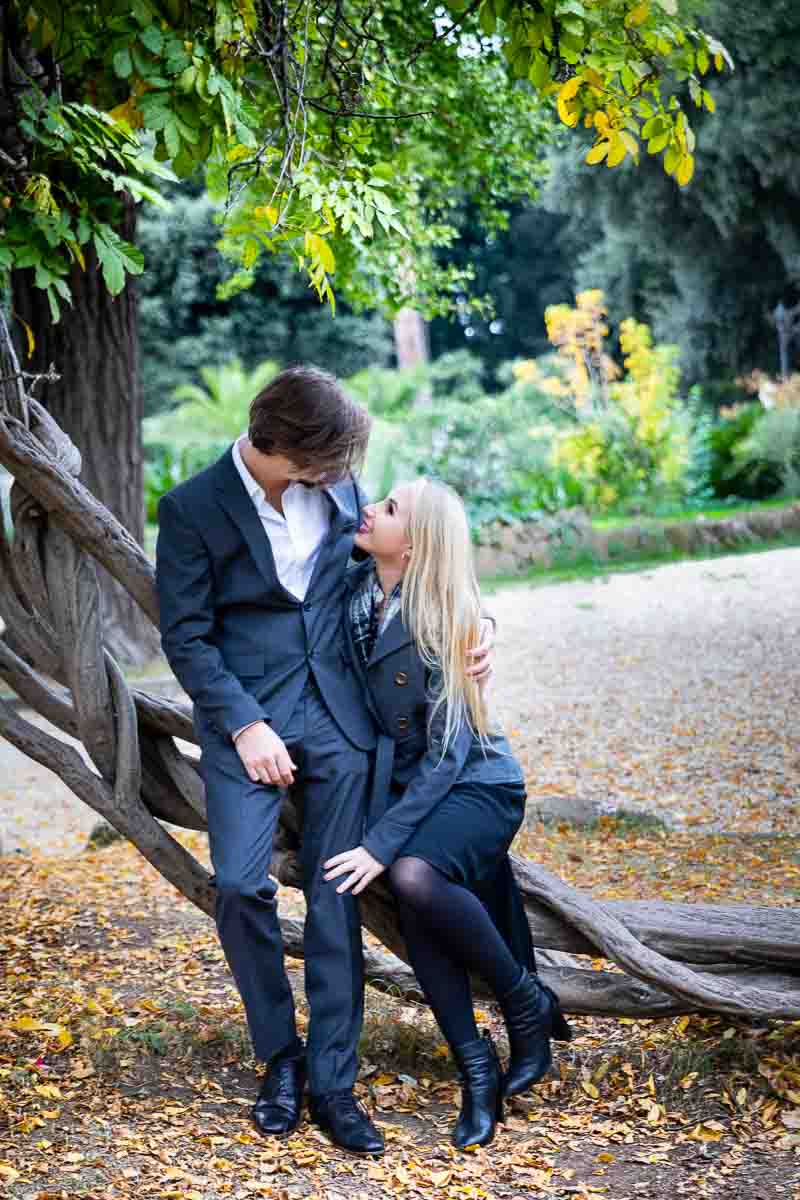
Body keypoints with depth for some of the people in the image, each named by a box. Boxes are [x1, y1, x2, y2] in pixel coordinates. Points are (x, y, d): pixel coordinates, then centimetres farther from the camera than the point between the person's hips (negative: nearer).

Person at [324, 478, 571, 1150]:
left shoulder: (438, 621, -21)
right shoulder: (355, 590, -5)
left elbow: (449, 753, -20)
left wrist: (380, 843, -24)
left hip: (477, 786, -5)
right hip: (406, 784, 5)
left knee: (415, 875, -32)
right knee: (418, 916, -19)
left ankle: (528, 1002, -10)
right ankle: (476, 1069, -4)